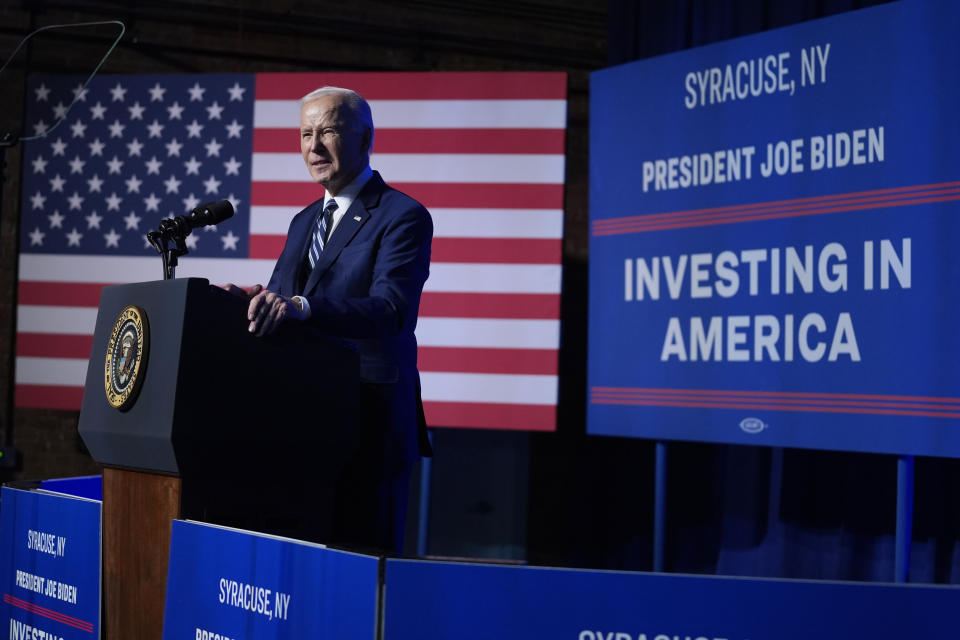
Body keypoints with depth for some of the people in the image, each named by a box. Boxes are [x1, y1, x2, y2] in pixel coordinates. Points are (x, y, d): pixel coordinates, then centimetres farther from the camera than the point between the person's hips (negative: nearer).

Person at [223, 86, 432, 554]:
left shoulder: (404, 217, -8)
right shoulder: (304, 221, 18)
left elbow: (390, 309, -23)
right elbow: (279, 300, 15)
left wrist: (299, 306, -37)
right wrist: (251, 300, -10)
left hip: (368, 422, -7)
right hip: (303, 415, 8)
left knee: (363, 549, -2)